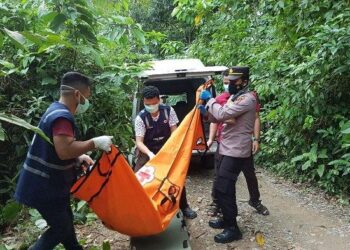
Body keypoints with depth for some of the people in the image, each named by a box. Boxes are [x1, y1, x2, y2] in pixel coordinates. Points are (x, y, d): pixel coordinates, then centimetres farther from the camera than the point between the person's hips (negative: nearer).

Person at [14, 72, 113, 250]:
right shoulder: (62, 116, -23)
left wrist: (78, 158, 6)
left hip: (51, 183, 10)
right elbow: (64, 151, -36)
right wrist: (95, 143, -27)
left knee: (65, 222, 22)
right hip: (44, 186, -10)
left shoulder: (57, 111, 10)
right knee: (61, 228, 3)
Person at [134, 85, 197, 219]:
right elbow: (139, 141, -24)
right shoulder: (140, 118, -19)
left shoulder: (168, 110, -14)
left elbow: (174, 131, -9)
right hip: (147, 150, -1)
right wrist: (150, 154, -42)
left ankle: (184, 206, 16)